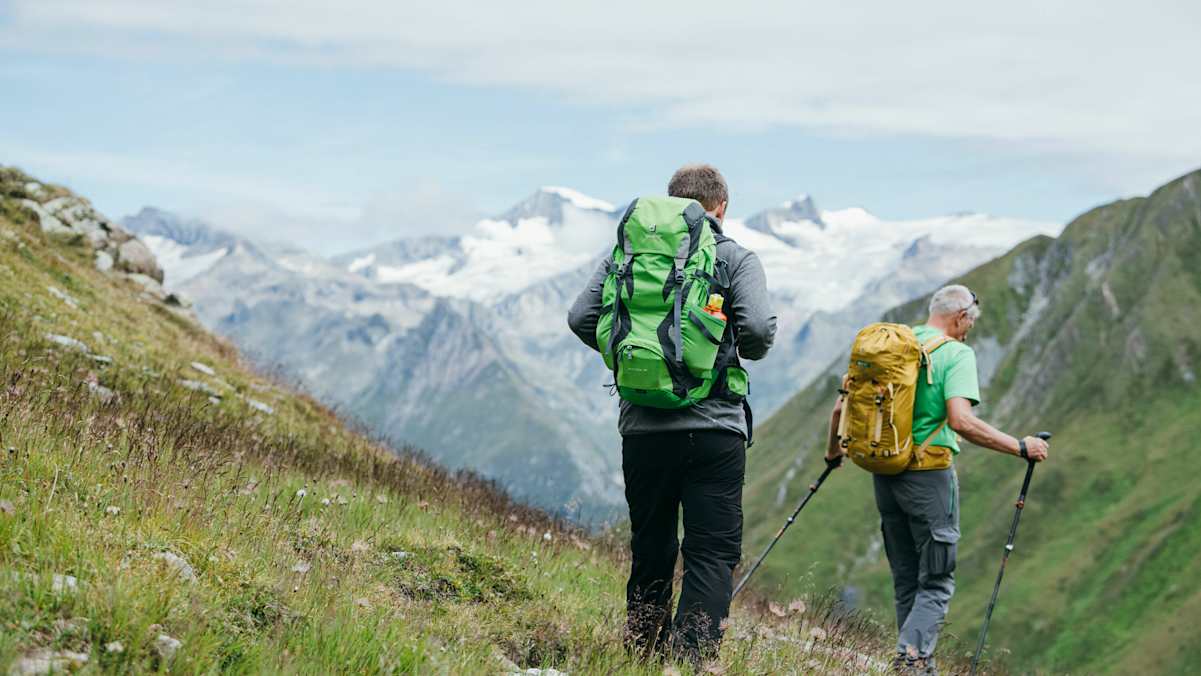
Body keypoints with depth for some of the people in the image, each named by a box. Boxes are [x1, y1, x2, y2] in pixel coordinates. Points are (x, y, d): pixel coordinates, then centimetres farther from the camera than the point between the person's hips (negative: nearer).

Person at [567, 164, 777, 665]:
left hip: (642, 427, 3)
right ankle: (693, 655, -12)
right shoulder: (735, 257, 0)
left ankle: (642, 656, 22)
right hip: (714, 425, -3)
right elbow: (759, 327, -14)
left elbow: (581, 317, 1)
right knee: (712, 552, 0)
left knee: (650, 550, 15)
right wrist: (746, 352, 8)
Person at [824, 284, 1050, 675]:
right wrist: (1020, 448, -14)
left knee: (906, 581, 15)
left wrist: (834, 451, 28)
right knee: (936, 582, 0)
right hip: (928, 477, -6)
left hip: (885, 476, 6)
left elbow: (842, 407, 11)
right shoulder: (956, 354, -8)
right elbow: (961, 421, -22)